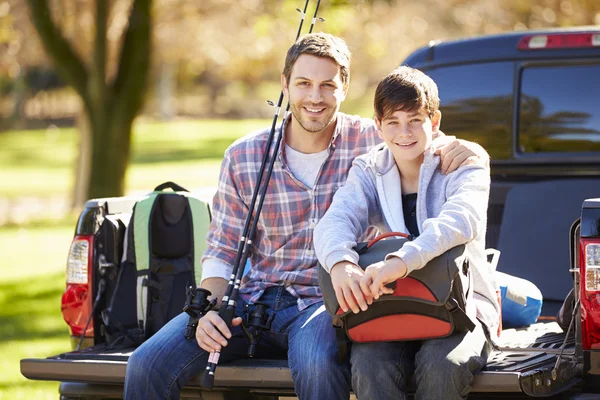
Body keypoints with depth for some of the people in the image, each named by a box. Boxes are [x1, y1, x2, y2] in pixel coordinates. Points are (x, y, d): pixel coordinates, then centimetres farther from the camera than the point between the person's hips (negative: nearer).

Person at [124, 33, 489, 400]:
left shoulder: (371, 142, -1)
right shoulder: (243, 157, 4)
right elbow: (222, 251, 9)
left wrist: (465, 151, -20)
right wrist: (211, 308, -11)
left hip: (325, 301, -3)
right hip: (254, 299, 3)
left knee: (317, 364, -39)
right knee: (147, 366, -17)